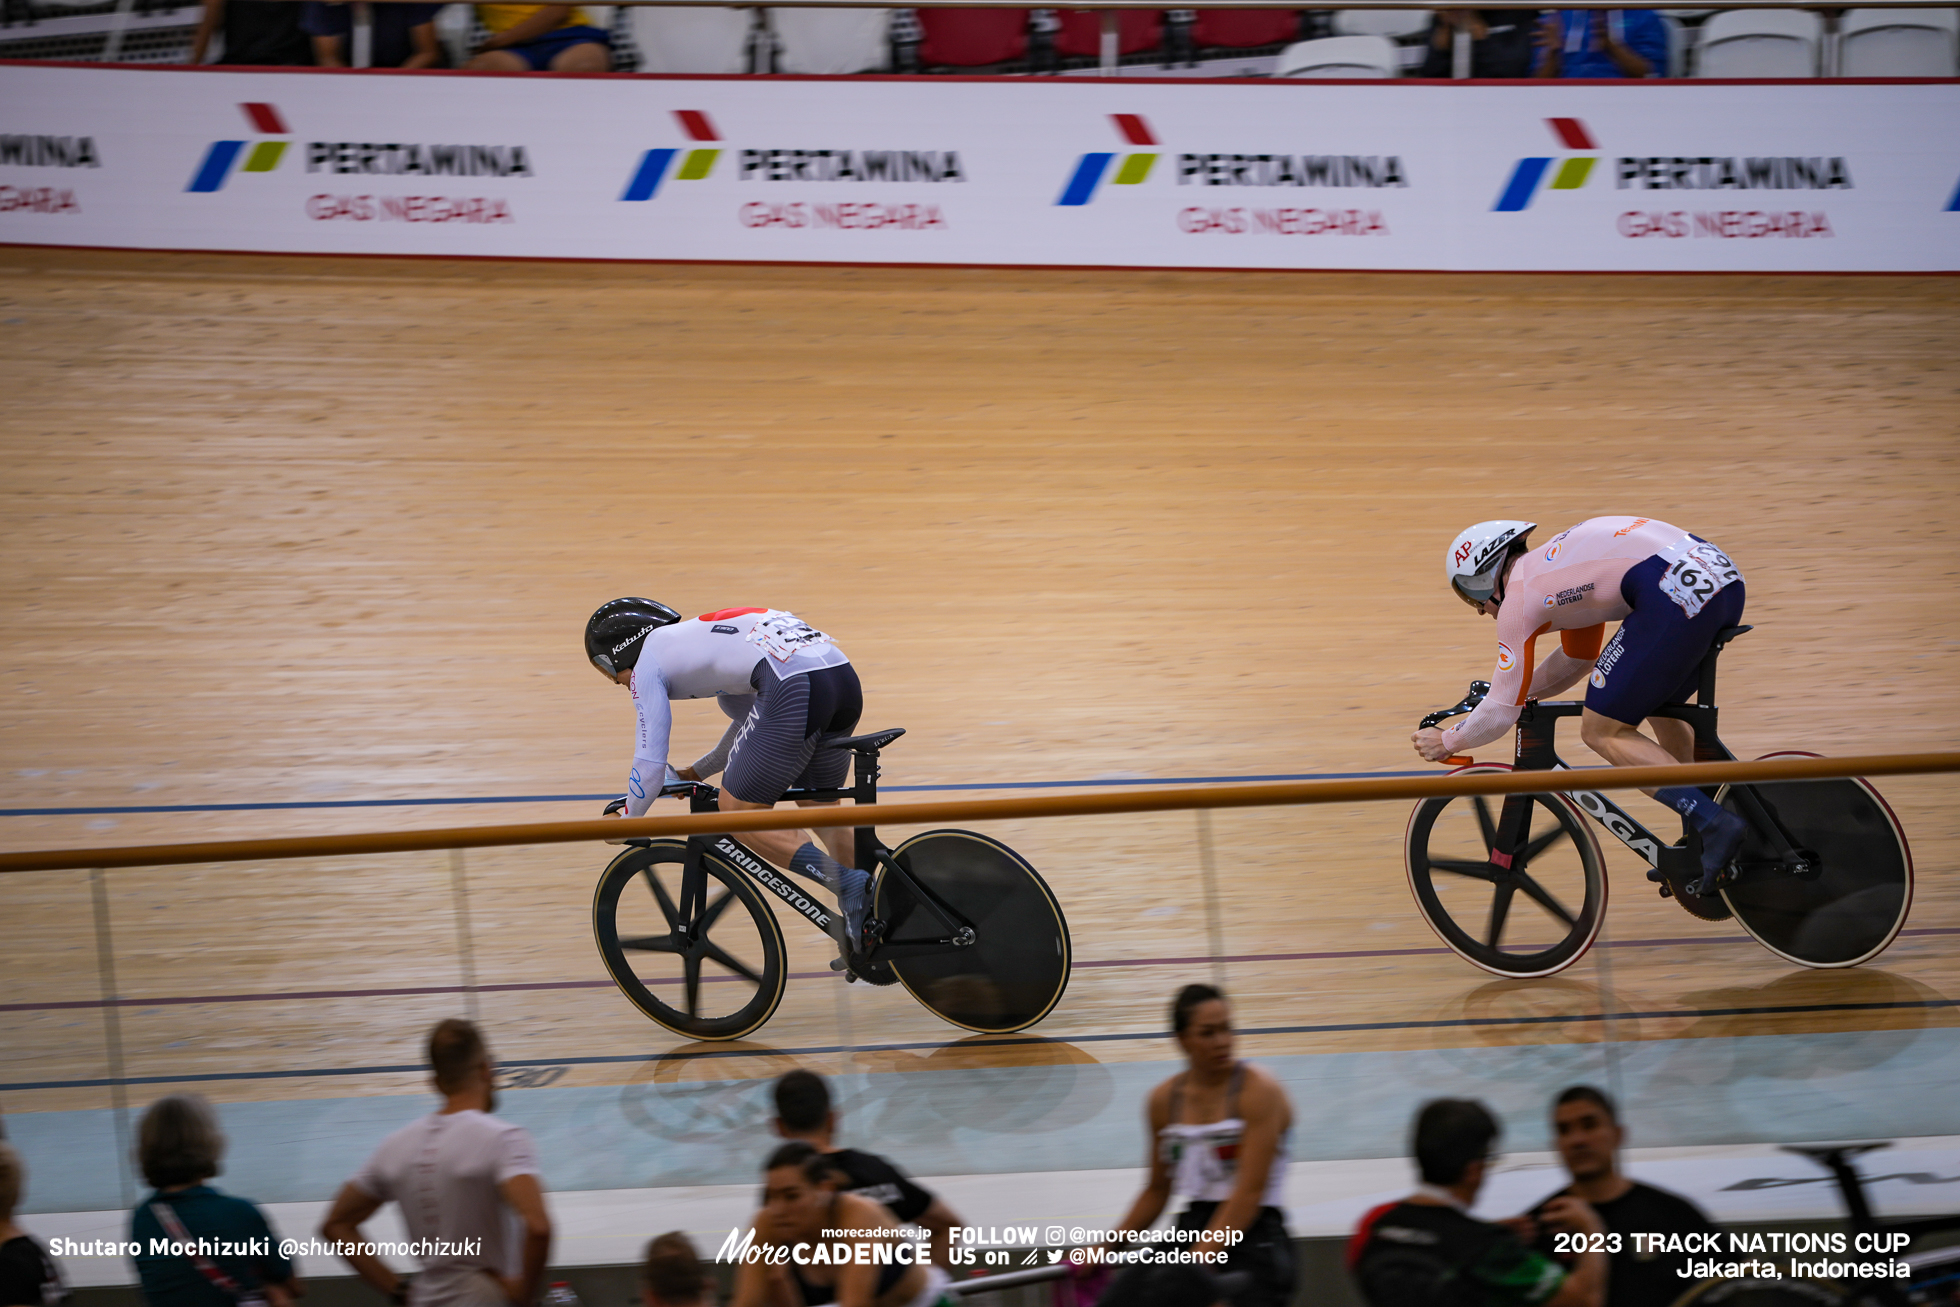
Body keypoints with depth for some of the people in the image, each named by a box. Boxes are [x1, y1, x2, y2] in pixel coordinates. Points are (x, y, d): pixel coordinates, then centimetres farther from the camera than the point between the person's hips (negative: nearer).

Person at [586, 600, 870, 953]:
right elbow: (751, 720, 47)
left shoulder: (648, 662, 12)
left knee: (739, 812, 3)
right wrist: (695, 773, 55)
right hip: (845, 676, 9)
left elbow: (650, 763, 9)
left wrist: (627, 824, 26)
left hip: (794, 689, -9)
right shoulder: (694, 636, 36)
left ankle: (847, 883, -12)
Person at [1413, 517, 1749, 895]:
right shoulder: (1554, 564, 31)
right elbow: (1576, 661, 45)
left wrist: (1447, 742, 25)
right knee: (1660, 705, 30)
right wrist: (1507, 692, 46)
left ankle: (1717, 824, -10)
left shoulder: (1519, 597, 7)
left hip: (1677, 592, -9)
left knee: (1601, 732, 2)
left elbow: (1502, 714, 9)